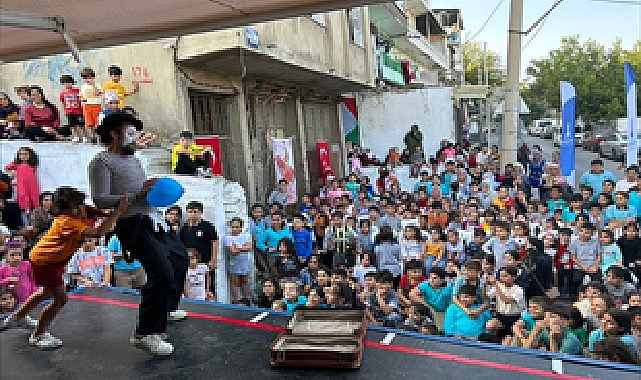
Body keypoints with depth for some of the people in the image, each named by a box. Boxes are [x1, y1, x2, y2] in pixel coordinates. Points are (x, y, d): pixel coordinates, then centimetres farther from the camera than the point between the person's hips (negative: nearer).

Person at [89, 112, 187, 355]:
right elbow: (100, 200, -16)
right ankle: (145, 333, -9)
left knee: (179, 257, 25)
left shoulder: (132, 159, 21)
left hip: (151, 223, 10)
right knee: (162, 274, -21)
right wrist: (137, 194, -21)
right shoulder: (102, 161, -7)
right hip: (133, 226, -10)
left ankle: (167, 307, 41)